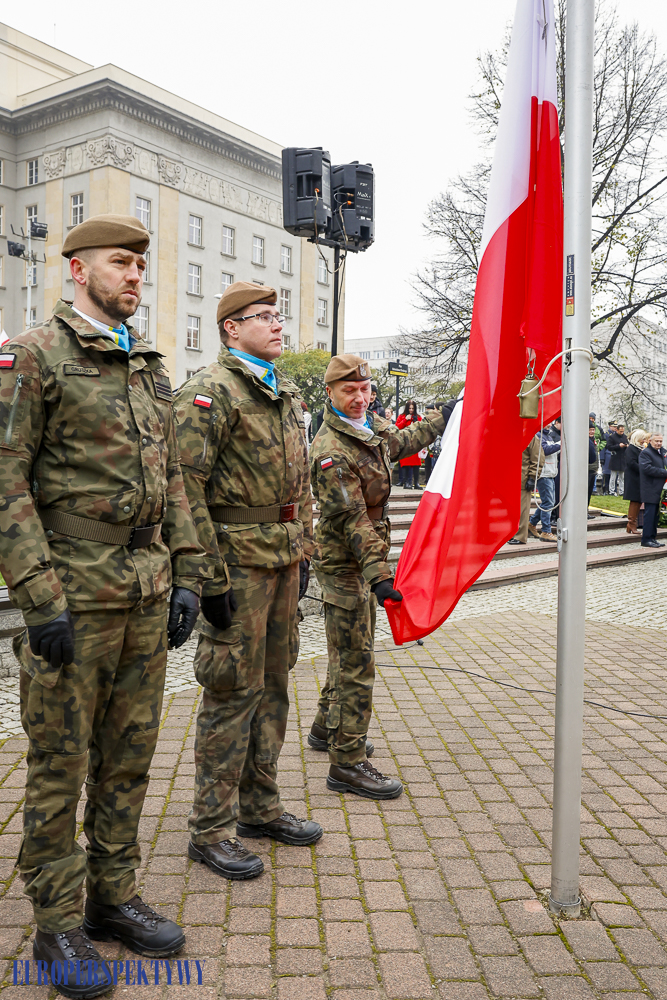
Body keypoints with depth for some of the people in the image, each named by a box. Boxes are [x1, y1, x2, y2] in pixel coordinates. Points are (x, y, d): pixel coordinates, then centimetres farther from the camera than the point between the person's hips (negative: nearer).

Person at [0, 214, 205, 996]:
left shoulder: (150, 368, 15)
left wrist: (186, 576, 10)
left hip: (147, 593, 6)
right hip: (74, 594, -6)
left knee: (129, 756, 14)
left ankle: (113, 894, 31)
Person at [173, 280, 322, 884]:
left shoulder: (288, 395, 16)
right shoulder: (210, 392, -10)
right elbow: (187, 487, -17)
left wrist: (306, 550, 17)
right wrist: (210, 575, -20)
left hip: (285, 558, 8)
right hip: (240, 558, -8)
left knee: (274, 684, 15)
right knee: (233, 691, -1)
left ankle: (261, 807, 30)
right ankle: (212, 829, 14)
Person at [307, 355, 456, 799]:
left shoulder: (373, 426, 6)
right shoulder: (331, 452, -22)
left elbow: (401, 441, 29)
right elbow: (352, 519, -27)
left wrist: (442, 418, 36)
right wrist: (378, 574, -32)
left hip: (364, 561, 10)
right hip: (344, 564, -9)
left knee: (350, 653, 21)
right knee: (357, 663, -6)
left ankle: (327, 728, 39)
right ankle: (347, 763, 3)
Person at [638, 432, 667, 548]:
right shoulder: (645, 453, -10)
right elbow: (647, 468, -22)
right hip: (650, 489, -8)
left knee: (655, 514, 12)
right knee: (650, 514, -8)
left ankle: (652, 537, 18)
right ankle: (646, 539, -3)